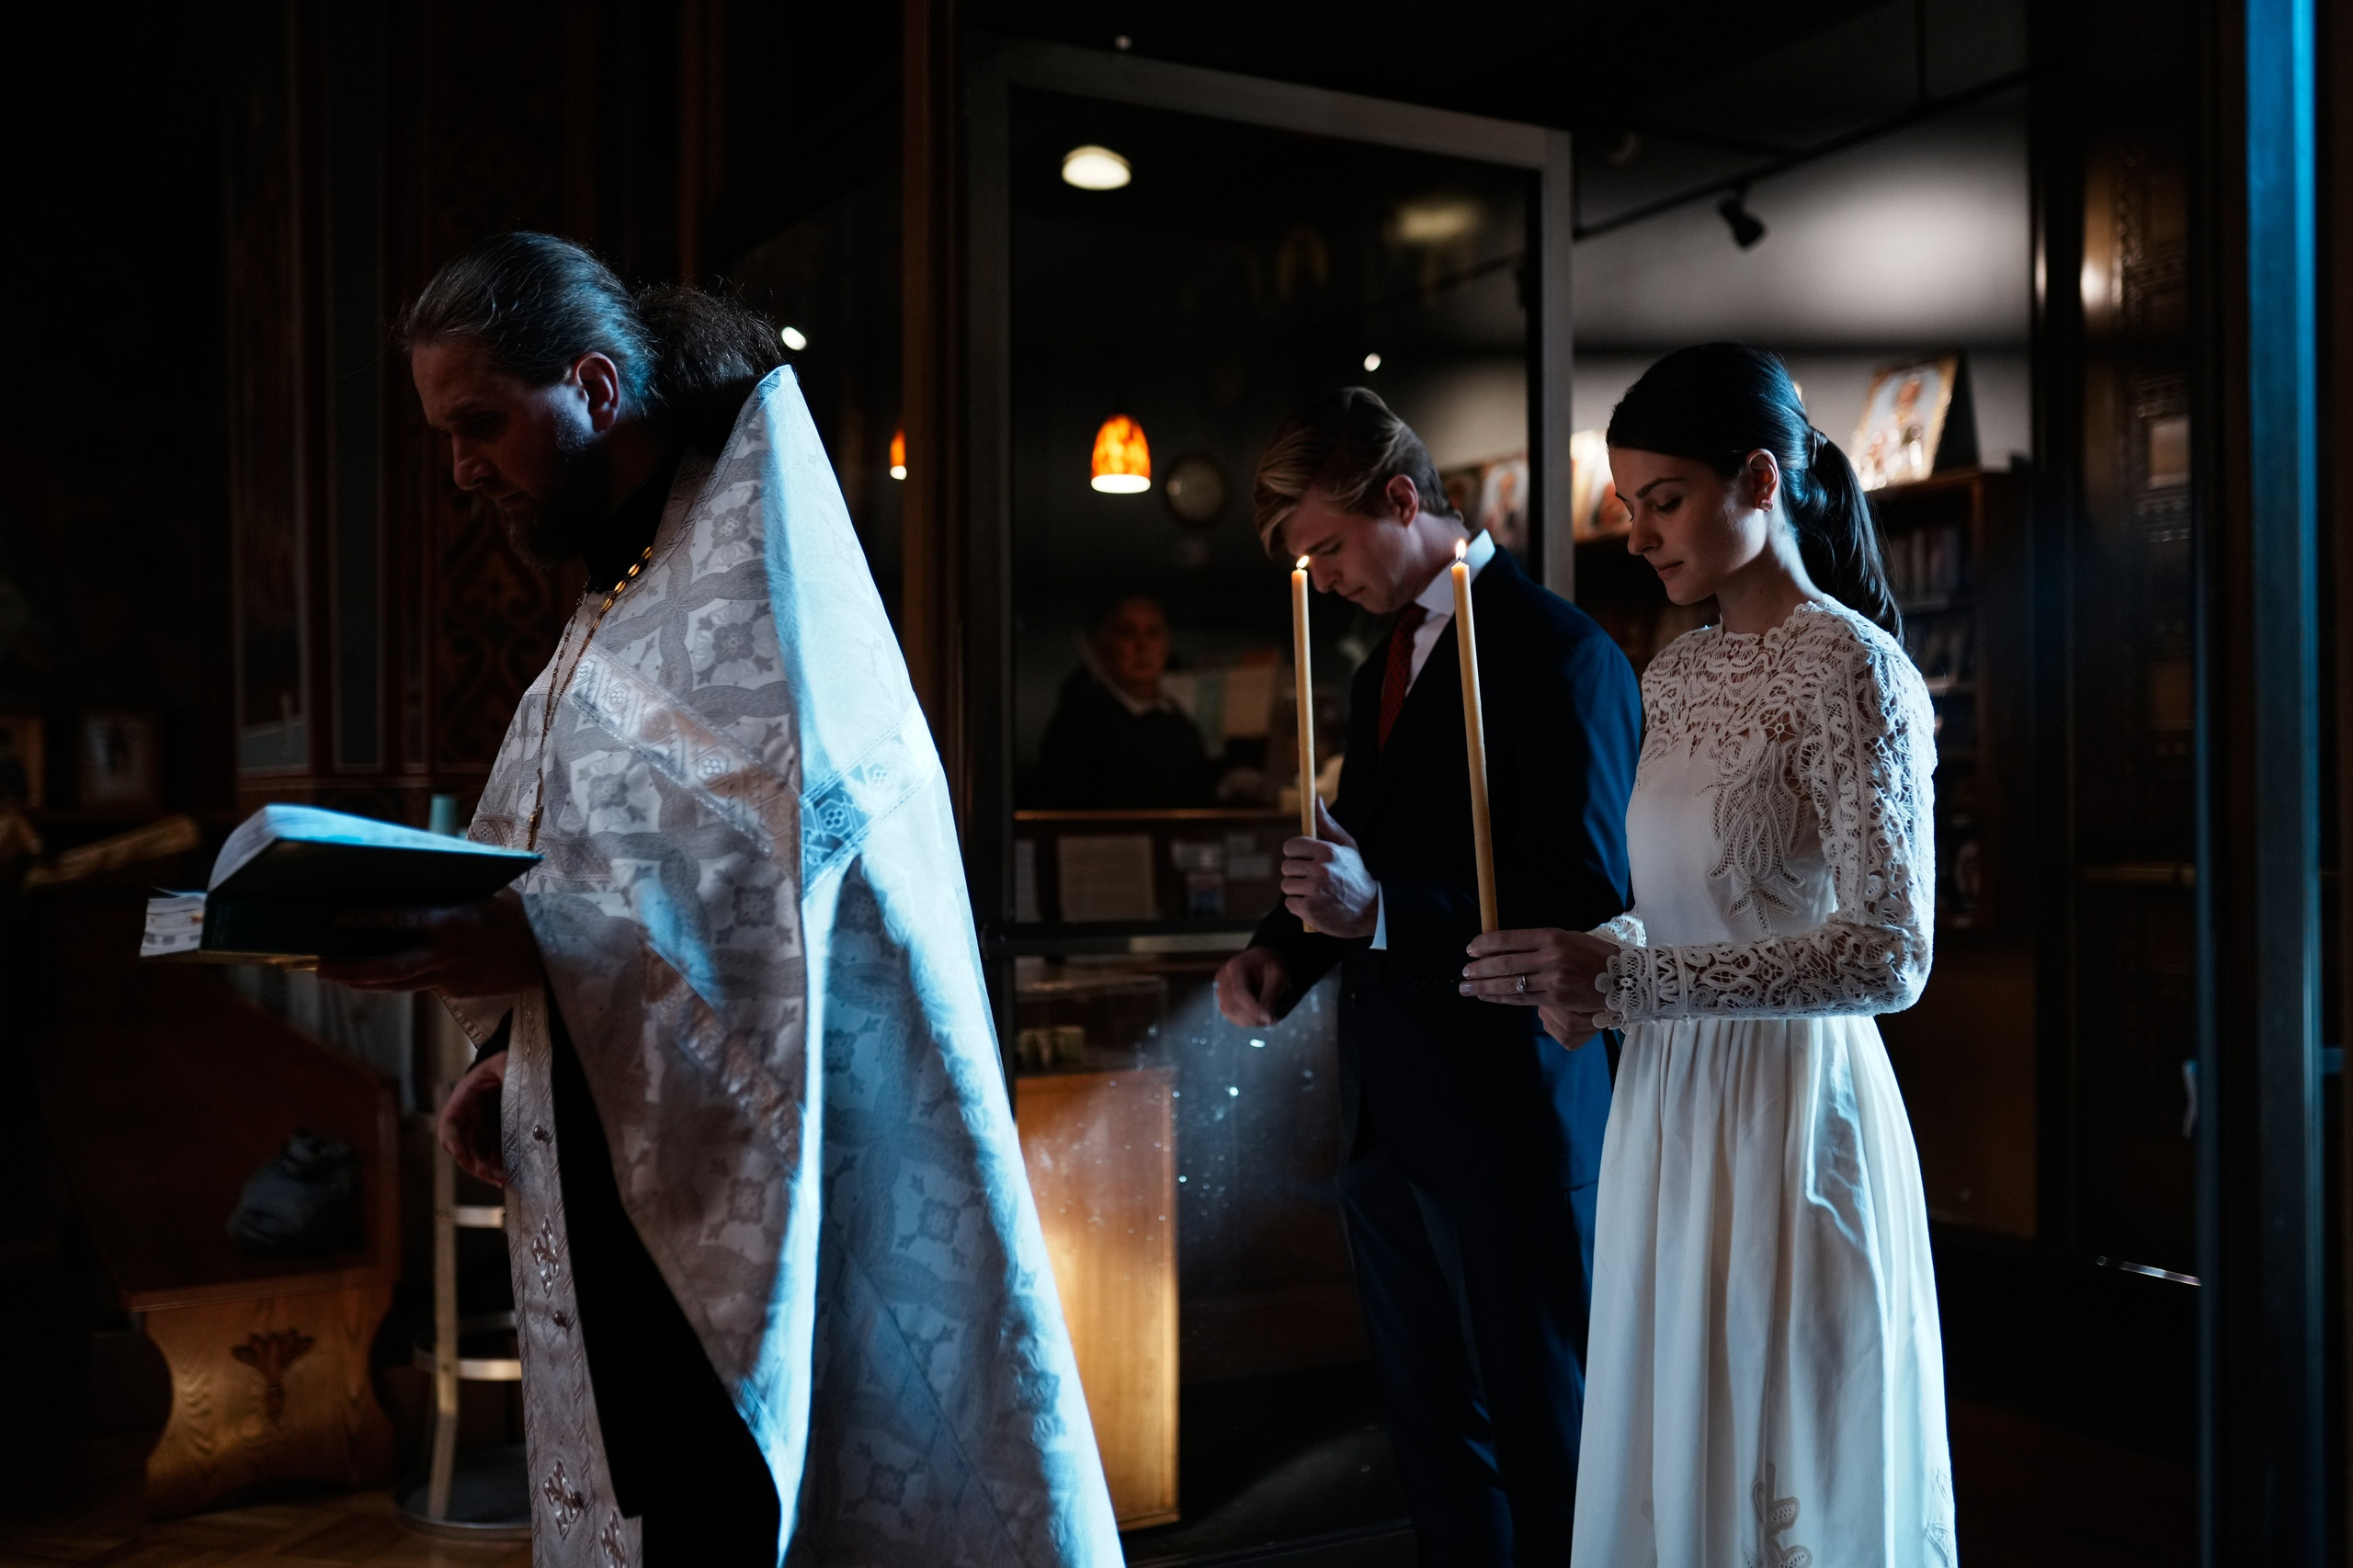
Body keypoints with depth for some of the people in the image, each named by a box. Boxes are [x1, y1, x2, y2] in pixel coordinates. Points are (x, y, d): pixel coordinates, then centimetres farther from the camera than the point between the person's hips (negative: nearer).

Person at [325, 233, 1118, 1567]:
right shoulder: (619, 597, 19)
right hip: (637, 1171, 8)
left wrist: (550, 937, -27)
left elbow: (796, 805, -20)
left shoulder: (752, 533, -6)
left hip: (774, 1147, -8)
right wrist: (516, 1057, 6)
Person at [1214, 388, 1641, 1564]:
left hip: (1509, 1124, -8)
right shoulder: (1384, 666, 14)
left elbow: (1586, 903, -19)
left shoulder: (1559, 655, -13)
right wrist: (1285, 949, 3)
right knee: (1434, 1434, 19)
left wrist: (1381, 913, -25)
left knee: (1544, 1441, 6)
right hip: (1387, 1120, 8)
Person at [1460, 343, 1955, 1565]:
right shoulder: (1676, 671, 10)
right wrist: (1590, 971, 0)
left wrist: (1630, 979, -26)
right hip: (1666, 1110, 7)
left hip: (1793, 1110, -7)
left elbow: (1888, 954, -20)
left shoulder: (1849, 666, -13)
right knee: (1667, 1468, 16)